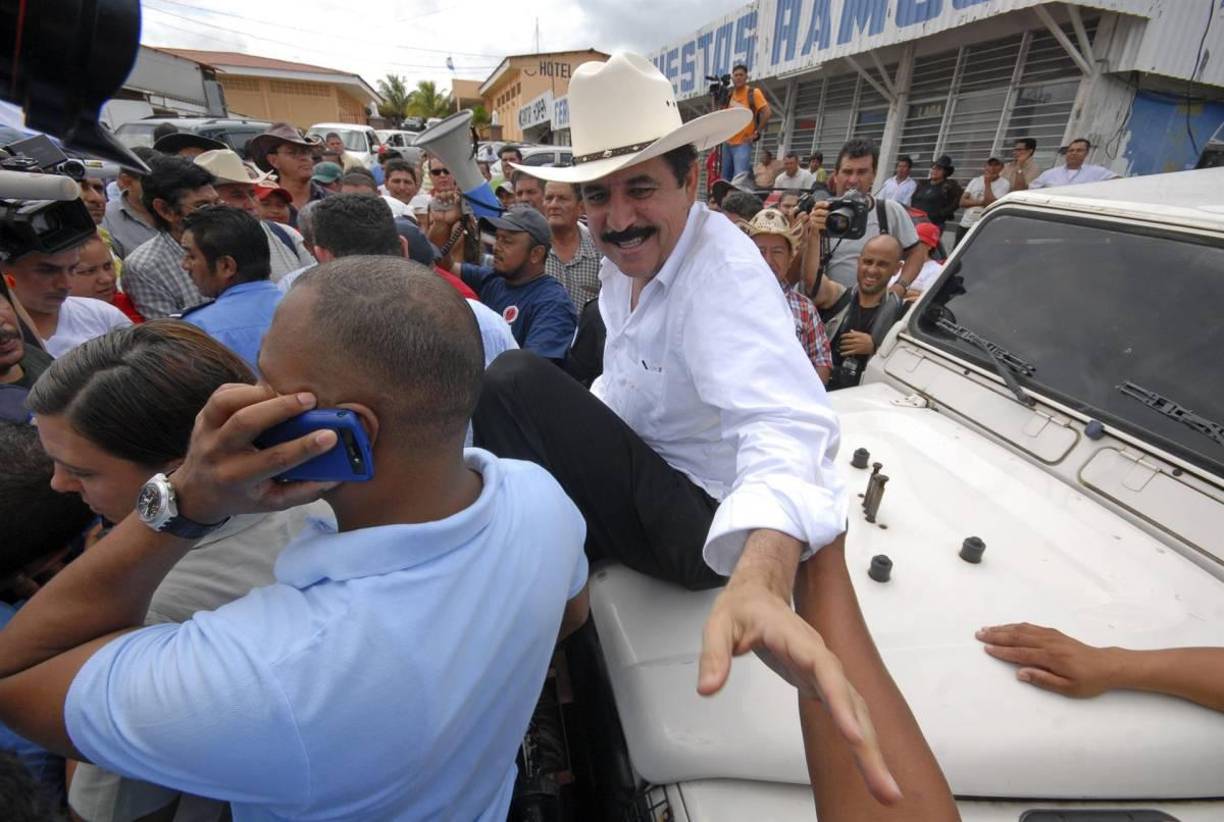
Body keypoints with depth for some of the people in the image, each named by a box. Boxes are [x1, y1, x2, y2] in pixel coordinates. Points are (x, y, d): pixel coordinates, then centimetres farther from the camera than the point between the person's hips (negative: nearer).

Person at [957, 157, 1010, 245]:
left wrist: (987, 183, -11)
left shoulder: (1003, 184, -2)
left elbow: (991, 204, -16)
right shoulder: (975, 180, 13)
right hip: (965, 225, 5)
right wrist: (980, 202, -14)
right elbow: (962, 202, 2)